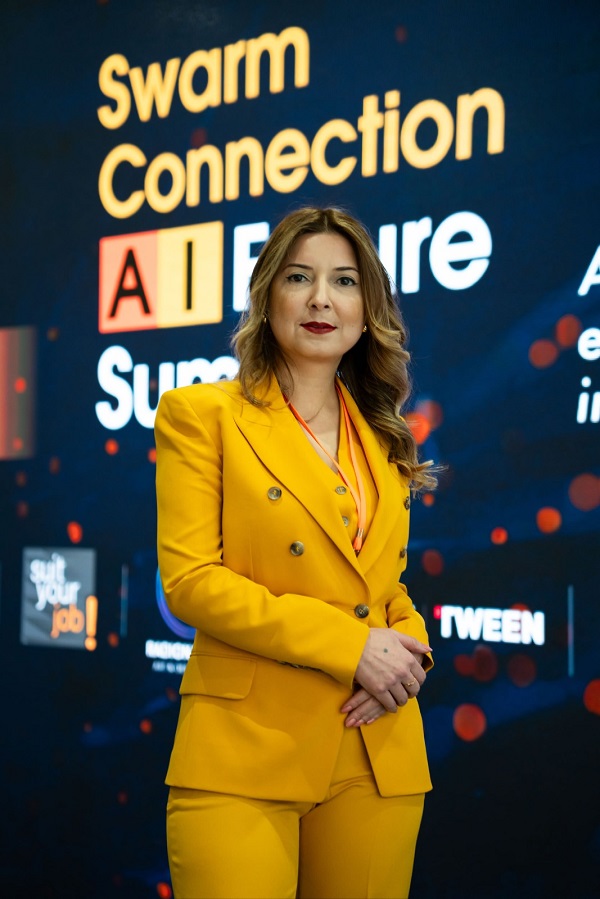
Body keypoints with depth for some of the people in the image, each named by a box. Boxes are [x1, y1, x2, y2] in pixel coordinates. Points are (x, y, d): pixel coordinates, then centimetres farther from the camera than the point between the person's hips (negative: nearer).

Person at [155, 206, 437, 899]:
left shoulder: (382, 441, 17)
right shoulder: (202, 414, 1)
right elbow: (189, 581, -8)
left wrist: (410, 652, -3)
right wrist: (348, 644, -14)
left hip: (377, 757, 5)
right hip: (244, 755, -4)